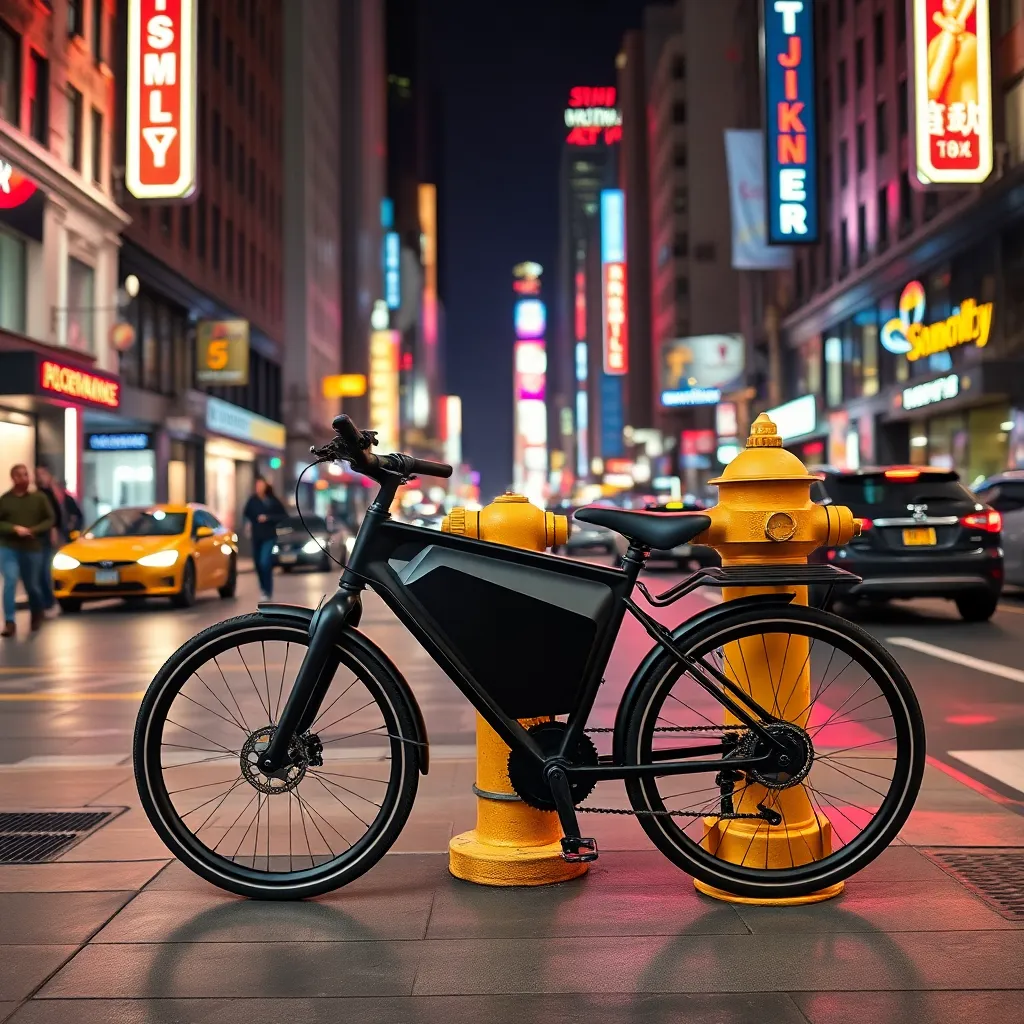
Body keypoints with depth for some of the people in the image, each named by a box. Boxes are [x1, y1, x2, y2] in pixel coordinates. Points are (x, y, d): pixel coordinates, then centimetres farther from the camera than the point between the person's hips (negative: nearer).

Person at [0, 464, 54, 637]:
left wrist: (34, 531, -12)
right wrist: (15, 528, -19)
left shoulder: (39, 498, 1)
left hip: (33, 549, 1)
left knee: (32, 585, 11)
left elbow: (50, 519, 3)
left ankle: (37, 615, 39)